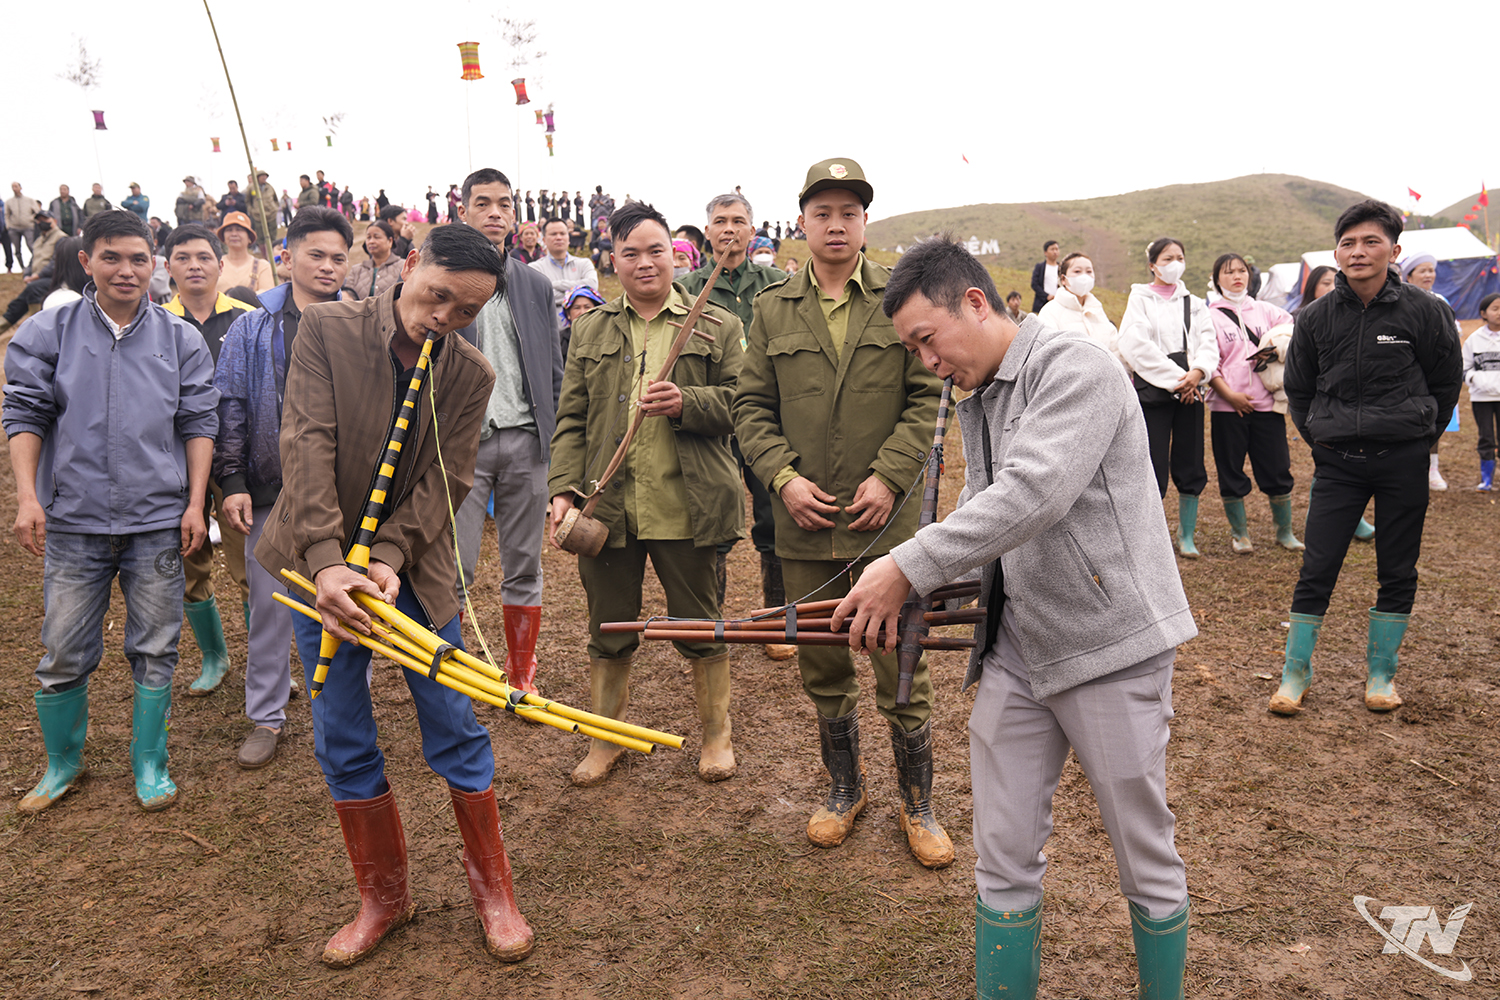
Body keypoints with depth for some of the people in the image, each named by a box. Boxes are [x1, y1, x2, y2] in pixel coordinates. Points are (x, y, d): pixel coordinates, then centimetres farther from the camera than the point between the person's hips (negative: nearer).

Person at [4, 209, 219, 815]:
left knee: (155, 650, 7)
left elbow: (197, 423, 6)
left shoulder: (181, 340, 5)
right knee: (63, 655, 6)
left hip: (158, 521, 0)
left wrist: (195, 502, 0)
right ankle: (62, 763, 29)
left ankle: (149, 763, 25)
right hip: (74, 521, 0)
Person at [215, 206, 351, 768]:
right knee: (269, 604, 6)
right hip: (272, 493, 0)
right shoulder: (253, 330, 5)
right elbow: (230, 408, 5)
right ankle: (266, 717, 21)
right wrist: (232, 481, -2)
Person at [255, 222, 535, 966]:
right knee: (342, 742, 8)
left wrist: (389, 558, -24)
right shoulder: (328, 330, -8)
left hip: (413, 567, 1)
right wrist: (326, 561, -28)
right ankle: (383, 897, 26)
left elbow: (444, 482, -9)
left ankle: (492, 886, 23)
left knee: (455, 728, 4)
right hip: (322, 562, 0)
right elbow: (307, 446, -17)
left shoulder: (470, 375, -3)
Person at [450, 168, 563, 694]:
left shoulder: (536, 286, 13)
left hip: (525, 438, 3)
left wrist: (555, 435, 4)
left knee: (524, 567, 9)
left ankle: (522, 675, 20)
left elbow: (554, 370, 13)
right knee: (453, 570, -3)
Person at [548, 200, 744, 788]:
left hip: (687, 508, -2)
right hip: (607, 506, 3)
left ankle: (716, 735, 31)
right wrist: (564, 488, -4)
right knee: (609, 632, 13)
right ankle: (605, 739, 32)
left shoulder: (716, 326, 4)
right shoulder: (590, 329, 12)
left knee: (700, 627, 10)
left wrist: (686, 403, -19)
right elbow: (571, 418, 9)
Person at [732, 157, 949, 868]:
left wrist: (889, 476, -11)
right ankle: (845, 789, 35)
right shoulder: (772, 309, 8)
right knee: (823, 670, 14)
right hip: (804, 523, 2)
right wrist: (783, 477, -7)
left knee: (902, 669, 4)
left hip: (888, 519, -2)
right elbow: (752, 406, 7)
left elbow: (926, 396, 0)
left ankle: (917, 804, 24)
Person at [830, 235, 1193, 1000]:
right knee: (1005, 859, 11)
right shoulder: (974, 402, 14)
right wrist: (915, 598, 1)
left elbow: (1034, 494, -27)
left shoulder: (1076, 369, -14)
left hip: (1107, 646, -7)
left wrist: (908, 568, -27)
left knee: (1146, 860, 10)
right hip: (1013, 650, 7)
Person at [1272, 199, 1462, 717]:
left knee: (1397, 572, 9)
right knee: (1316, 571, -1)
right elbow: (1298, 389, 13)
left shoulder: (1424, 310, -5)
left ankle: (1381, 672, 24)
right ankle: (1296, 673, 10)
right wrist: (1321, 439, 7)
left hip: (1404, 462, 0)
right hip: (1337, 462, 1)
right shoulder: (1316, 317, 0)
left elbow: (1447, 381, 7)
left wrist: (1420, 436, 6)